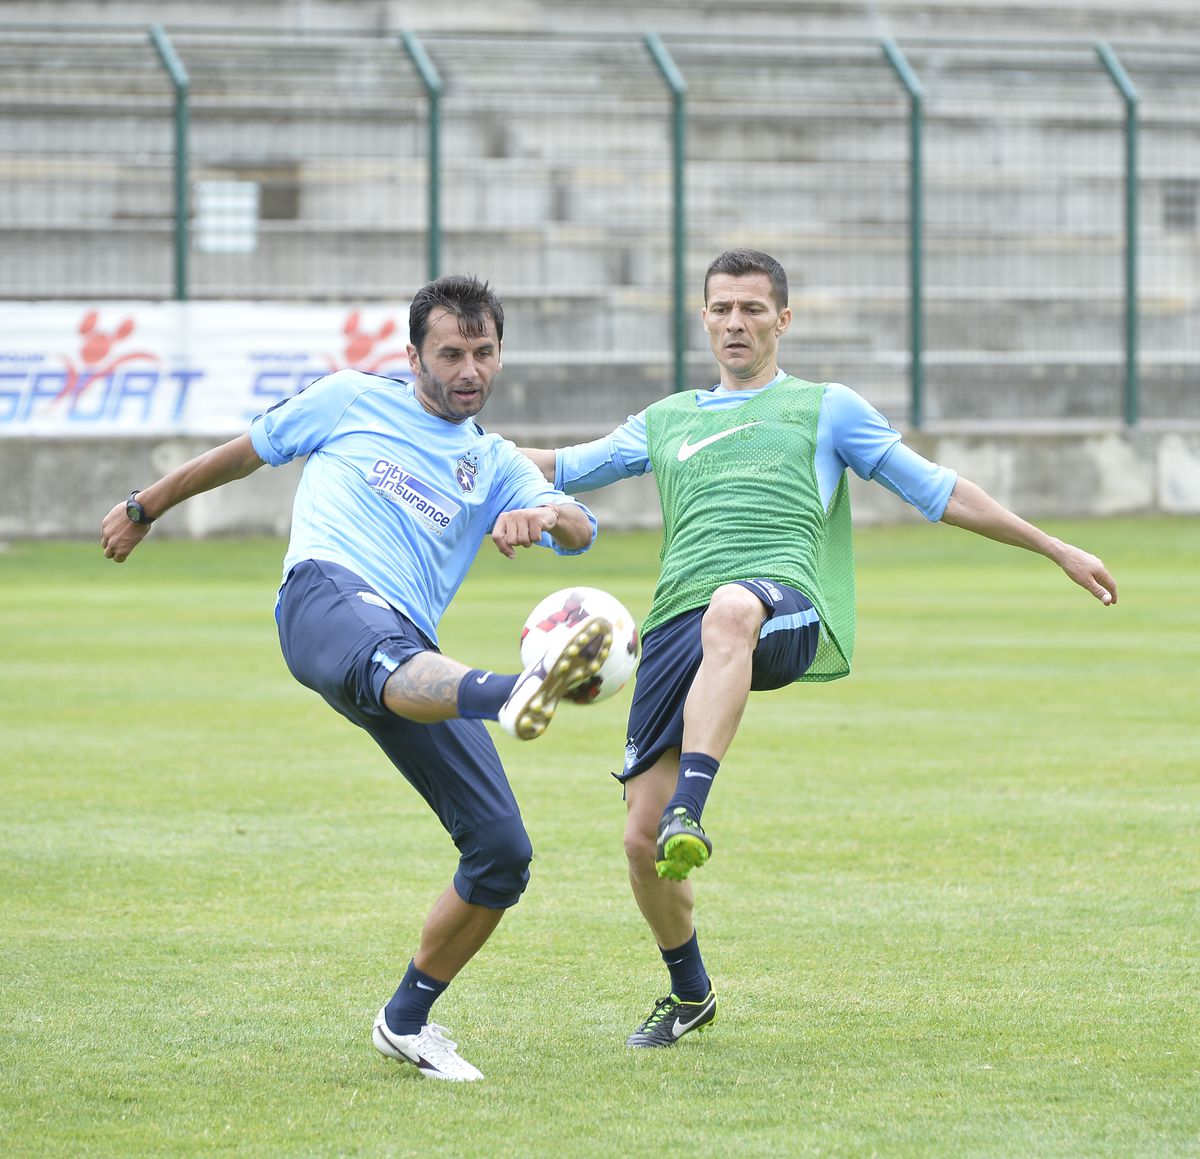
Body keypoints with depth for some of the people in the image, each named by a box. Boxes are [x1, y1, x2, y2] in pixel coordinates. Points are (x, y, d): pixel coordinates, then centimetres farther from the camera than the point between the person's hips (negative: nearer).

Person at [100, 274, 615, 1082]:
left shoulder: (497, 466, 23)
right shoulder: (352, 401, 19)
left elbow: (581, 531, 6)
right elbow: (248, 451, 33)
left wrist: (548, 515, -19)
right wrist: (147, 508, 40)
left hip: (414, 660, 5)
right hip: (328, 593, -5)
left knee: (503, 852, -5)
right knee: (393, 661, -43)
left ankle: (406, 1021, 15)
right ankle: (513, 696, -81)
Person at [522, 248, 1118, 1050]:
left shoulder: (825, 408, 21)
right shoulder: (667, 422, 31)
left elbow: (937, 491, 22)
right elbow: (560, 469, 37)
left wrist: (1056, 550, 19)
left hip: (784, 601, -4)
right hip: (678, 619, 4)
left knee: (730, 610, -44)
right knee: (641, 840, -4)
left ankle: (691, 810, -55)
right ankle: (689, 994, 22)